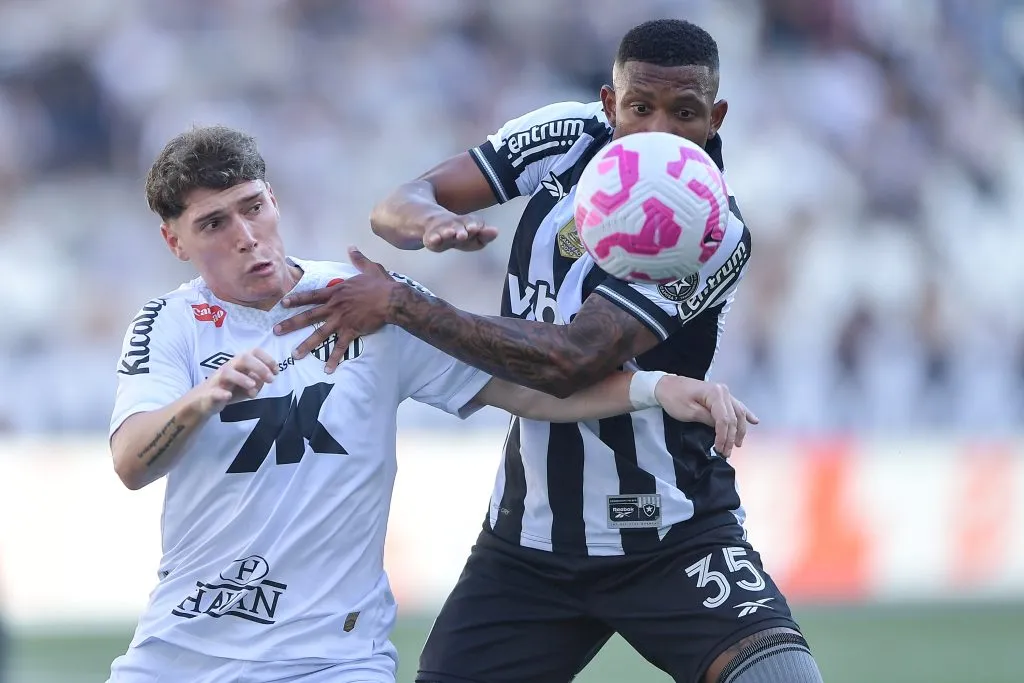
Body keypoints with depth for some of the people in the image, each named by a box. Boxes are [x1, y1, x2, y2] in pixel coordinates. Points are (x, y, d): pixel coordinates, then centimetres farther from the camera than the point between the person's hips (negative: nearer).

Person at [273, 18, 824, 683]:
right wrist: (433, 221, -28)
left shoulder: (716, 235, -19)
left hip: (672, 541, -4)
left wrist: (400, 304, -26)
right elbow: (397, 207, -3)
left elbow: (569, 362, -27)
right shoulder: (569, 137, -3)